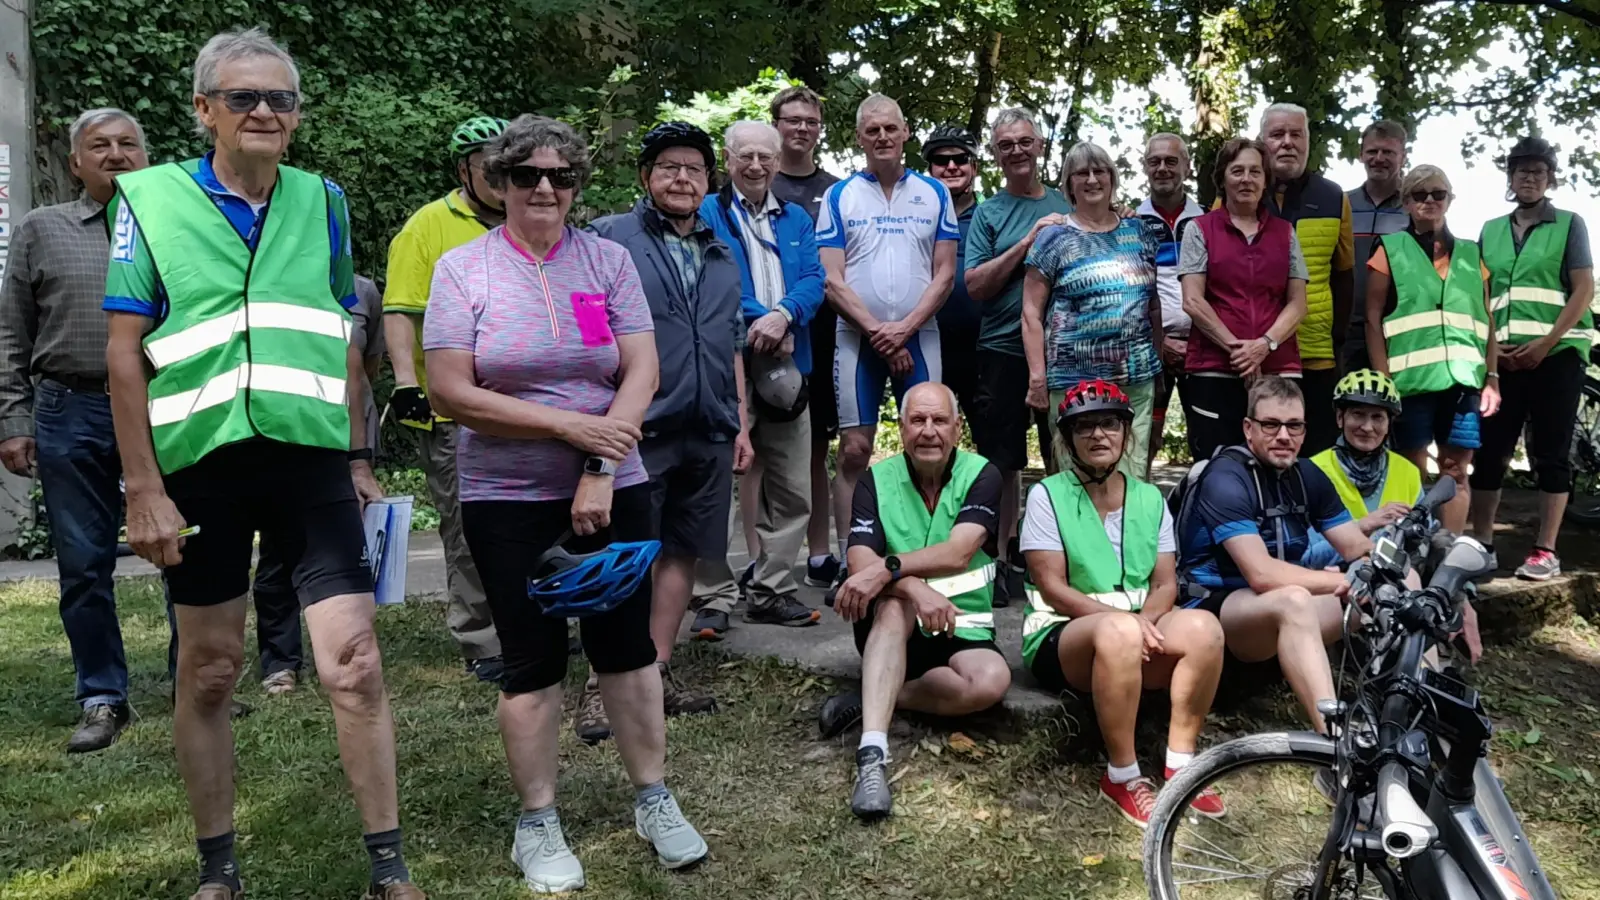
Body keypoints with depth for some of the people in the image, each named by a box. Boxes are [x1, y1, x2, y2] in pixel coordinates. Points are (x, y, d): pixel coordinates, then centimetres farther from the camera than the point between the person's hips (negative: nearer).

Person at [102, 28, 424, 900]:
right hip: (202, 464, -1)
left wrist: (358, 457, 12)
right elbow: (124, 354, -2)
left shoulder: (322, 200, 9)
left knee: (353, 664, -4)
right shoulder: (150, 199, 0)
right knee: (208, 670, 10)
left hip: (312, 457, 1)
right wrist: (144, 491, -6)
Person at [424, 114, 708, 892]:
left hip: (614, 489, 2)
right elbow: (452, 394, -11)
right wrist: (569, 426, -17)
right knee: (532, 660, 4)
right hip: (509, 500, -2)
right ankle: (537, 823, 20)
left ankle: (653, 799, 25)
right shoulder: (462, 269, -3)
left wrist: (599, 472, -15)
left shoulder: (607, 260, 2)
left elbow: (641, 373, -4)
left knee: (628, 645, 8)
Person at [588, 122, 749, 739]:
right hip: (639, 429, -6)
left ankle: (655, 674, 19)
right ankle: (602, 684, 4)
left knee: (683, 552, 9)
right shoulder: (609, 238, 1)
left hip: (710, 434, 6)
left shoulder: (722, 258, 19)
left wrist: (741, 426, 17)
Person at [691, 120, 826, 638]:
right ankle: (714, 597, 4)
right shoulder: (705, 215, 4)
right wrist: (761, 323, -15)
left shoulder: (797, 221, 18)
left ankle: (771, 590, 20)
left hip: (787, 366, 5)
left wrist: (783, 315, -16)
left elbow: (813, 280, 4)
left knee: (791, 492, 8)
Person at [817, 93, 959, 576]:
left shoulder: (934, 193, 9)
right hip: (857, 338, -1)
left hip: (919, 336, 1)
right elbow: (832, 279, -1)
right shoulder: (839, 196, 6)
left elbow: (944, 274, 4)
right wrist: (876, 330, -11)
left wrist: (904, 327, -9)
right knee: (854, 449, -2)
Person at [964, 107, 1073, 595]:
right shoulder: (988, 213, 4)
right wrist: (1029, 241, -14)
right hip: (1004, 349, -2)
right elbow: (976, 285, -7)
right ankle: (1003, 556, 13)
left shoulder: (1067, 204, 11)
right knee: (1002, 461, 3)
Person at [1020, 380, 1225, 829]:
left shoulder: (1150, 498, 12)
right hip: (1063, 634, -4)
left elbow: (1165, 583, 5)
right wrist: (1123, 617, -22)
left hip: (1140, 629, 4)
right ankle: (1122, 776, -24)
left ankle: (1180, 764, -16)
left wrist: (1146, 619, -18)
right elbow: (1052, 588, -9)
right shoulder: (1048, 495, -2)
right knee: (1119, 631, -39)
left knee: (1202, 626, -28)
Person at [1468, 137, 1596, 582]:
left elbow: (1584, 290, -3)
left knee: (1551, 453, -1)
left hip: (1558, 353, -3)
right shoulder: (1491, 232, 14)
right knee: (1490, 450, 0)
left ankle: (1546, 550, 1)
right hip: (1504, 356, 3)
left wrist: (1545, 344, -13)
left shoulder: (1569, 224, 4)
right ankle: (1480, 542, 6)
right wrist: (1491, 345, -3)